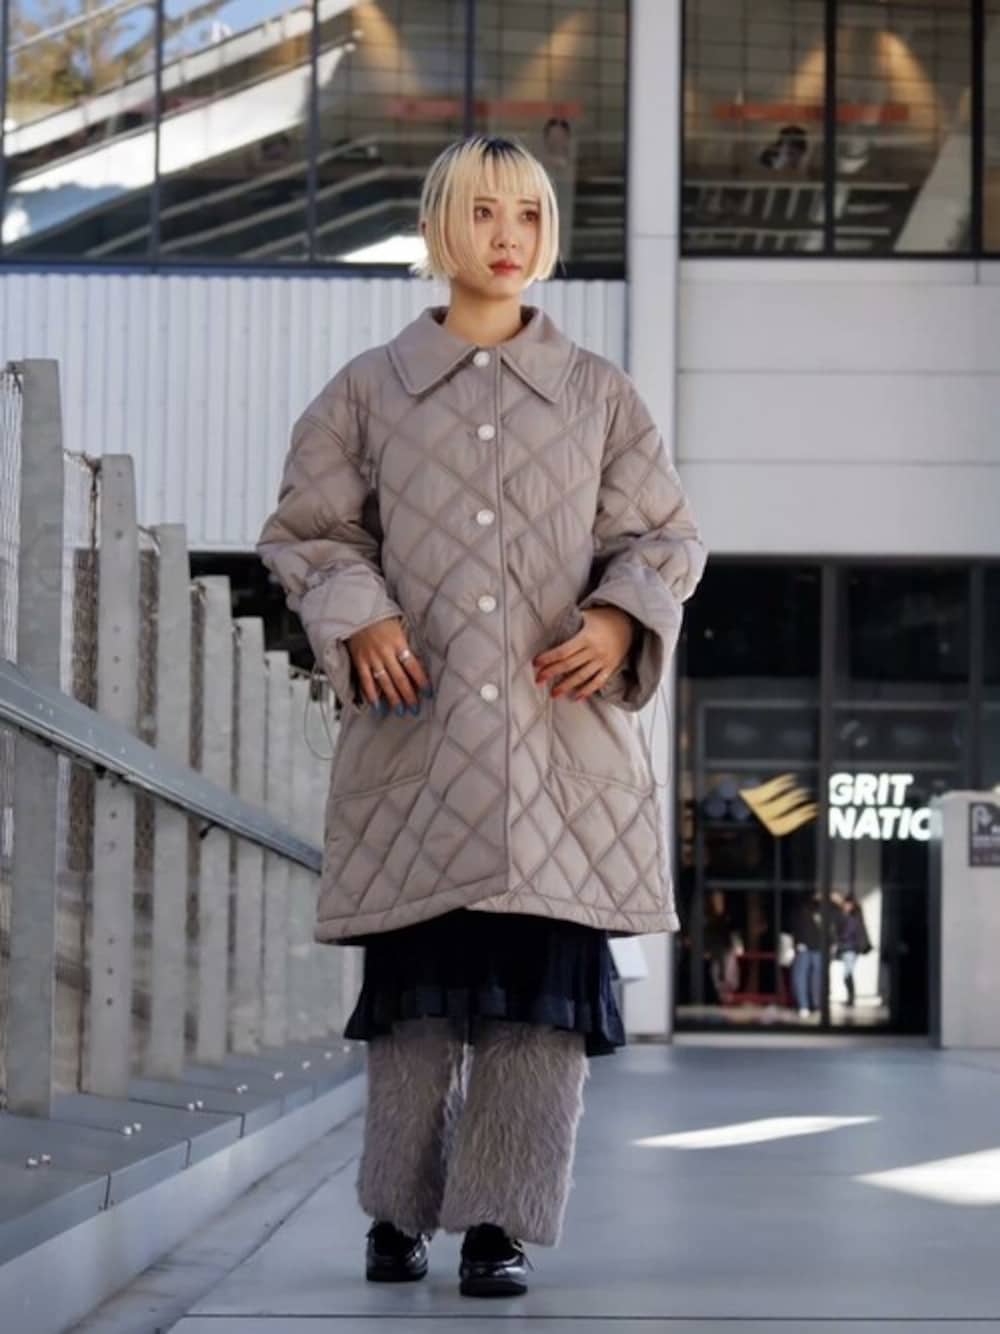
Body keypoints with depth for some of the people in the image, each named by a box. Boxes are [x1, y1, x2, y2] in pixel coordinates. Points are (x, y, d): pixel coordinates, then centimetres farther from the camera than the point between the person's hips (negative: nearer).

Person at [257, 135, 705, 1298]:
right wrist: (357, 618, -8)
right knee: (419, 981, 1)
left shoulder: (597, 393, 12)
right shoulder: (368, 391, 9)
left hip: (561, 738, 1)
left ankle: (498, 1223, 2)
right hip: (417, 736, 0)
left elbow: (664, 537, 13)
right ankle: (398, 1210, 17)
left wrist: (621, 619, -7)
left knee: (547, 978, -5)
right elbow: (304, 533, 11)